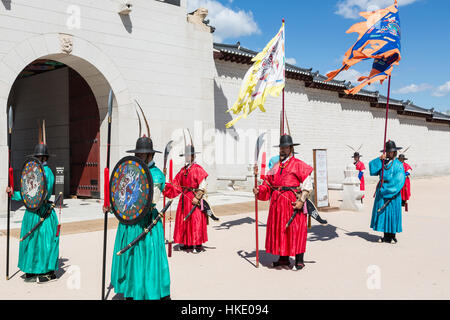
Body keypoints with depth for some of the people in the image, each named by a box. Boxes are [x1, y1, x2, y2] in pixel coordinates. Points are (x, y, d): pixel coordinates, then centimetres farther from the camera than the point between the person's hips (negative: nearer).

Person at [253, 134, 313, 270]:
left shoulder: (298, 165, -3)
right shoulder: (276, 166, 16)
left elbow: (307, 185, -7)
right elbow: (268, 183, 16)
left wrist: (301, 200, -16)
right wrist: (259, 190, -2)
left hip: (292, 202, -6)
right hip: (277, 203, 6)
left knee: (295, 230, -3)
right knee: (279, 229, 9)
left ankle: (299, 261, 7)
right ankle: (283, 259, 21)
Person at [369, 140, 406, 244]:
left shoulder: (398, 164, -4)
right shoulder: (383, 162, 10)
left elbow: (399, 180, -13)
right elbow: (372, 169, -1)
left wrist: (387, 188, -18)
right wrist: (379, 159, -12)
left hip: (393, 192, -5)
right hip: (381, 191, 5)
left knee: (392, 213, -1)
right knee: (382, 213, 6)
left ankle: (392, 236, 9)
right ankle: (386, 235, 15)